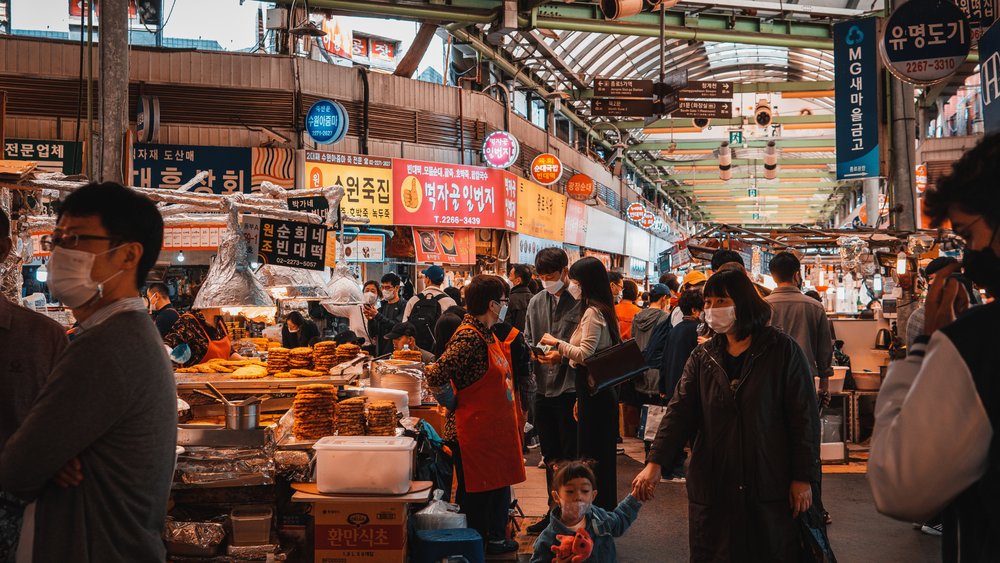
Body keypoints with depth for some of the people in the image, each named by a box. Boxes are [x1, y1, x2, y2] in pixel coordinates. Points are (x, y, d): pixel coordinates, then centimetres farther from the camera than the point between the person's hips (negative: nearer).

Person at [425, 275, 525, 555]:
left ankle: (496, 538, 30)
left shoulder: (487, 335, 11)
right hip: (474, 432, -9)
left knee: (499, 487, 17)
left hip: (495, 430, 9)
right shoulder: (469, 337, -20)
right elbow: (436, 376, -28)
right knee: (476, 495, 2)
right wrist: (455, 405, -15)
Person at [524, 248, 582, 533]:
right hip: (543, 389, 6)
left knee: (571, 457, 1)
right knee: (550, 456, 16)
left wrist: (562, 356, -26)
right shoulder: (536, 302, 10)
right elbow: (528, 339, 15)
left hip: (569, 389, -6)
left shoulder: (579, 302, -10)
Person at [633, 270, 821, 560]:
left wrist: (804, 478, -7)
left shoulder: (782, 350, -3)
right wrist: (655, 462, -14)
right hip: (712, 486, 3)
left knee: (771, 552, 5)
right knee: (714, 552, 7)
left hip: (770, 485, -3)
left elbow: (805, 416, -4)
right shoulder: (702, 357, 7)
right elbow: (679, 411, -1)